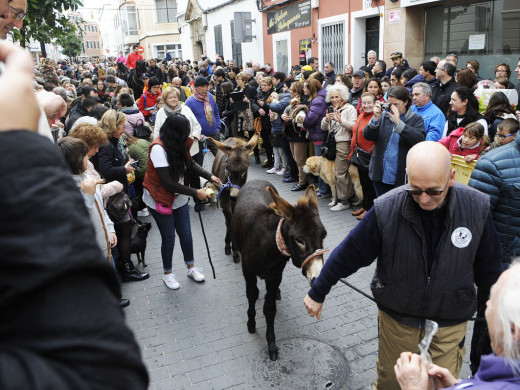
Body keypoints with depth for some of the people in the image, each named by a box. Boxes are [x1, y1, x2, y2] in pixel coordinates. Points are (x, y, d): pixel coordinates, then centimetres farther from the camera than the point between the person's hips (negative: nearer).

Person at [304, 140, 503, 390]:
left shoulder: (477, 208, -18)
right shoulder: (386, 209, -24)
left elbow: (488, 266, -1)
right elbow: (348, 254, -12)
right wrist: (317, 293, -2)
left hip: (449, 324, 1)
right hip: (397, 319, 0)